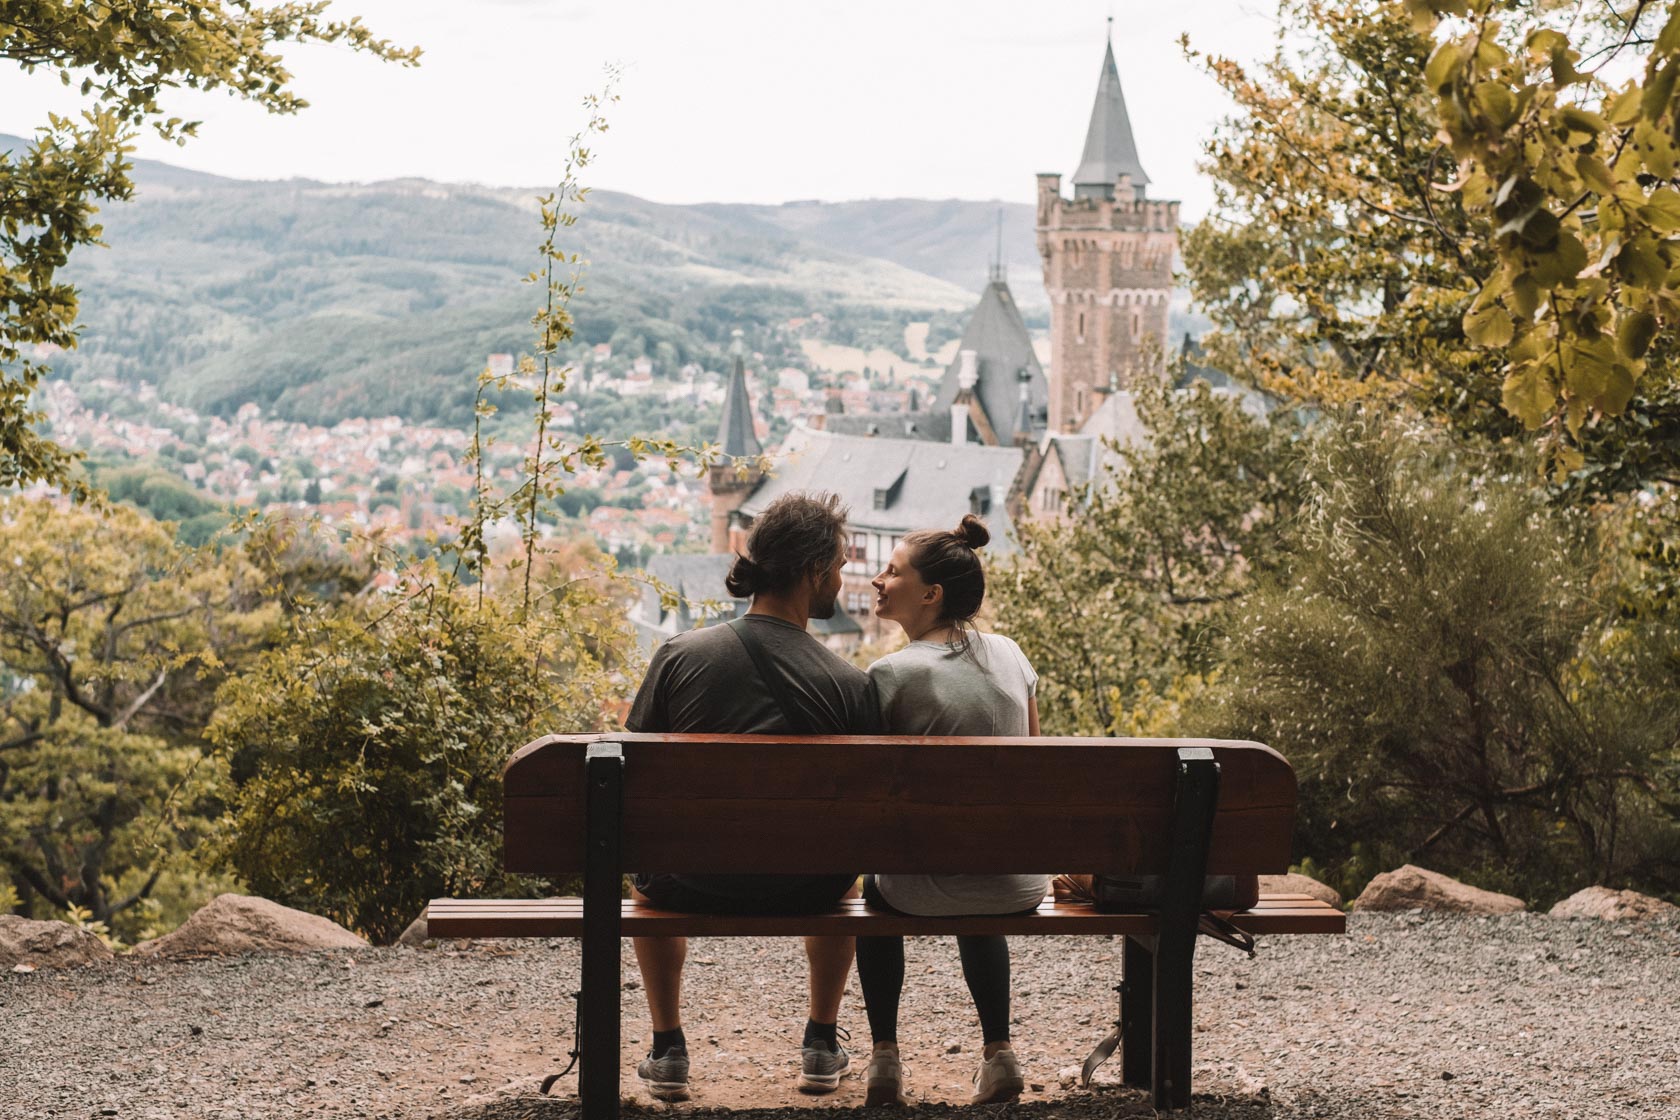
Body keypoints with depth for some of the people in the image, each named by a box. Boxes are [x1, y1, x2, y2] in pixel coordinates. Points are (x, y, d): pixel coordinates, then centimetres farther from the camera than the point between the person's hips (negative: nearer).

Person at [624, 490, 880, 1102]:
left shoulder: (680, 654, -10)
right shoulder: (850, 684, -12)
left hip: (696, 886, 1)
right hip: (804, 891, 0)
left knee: (646, 873, 38)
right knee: (845, 867, 37)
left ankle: (668, 1049, 37)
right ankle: (822, 1044, 39)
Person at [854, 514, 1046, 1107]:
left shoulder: (891, 674, -15)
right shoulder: (1009, 653, 1)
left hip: (927, 891, -4)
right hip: (1021, 888, 4)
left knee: (874, 887, 33)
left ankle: (885, 1058, 31)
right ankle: (998, 1052, 35)